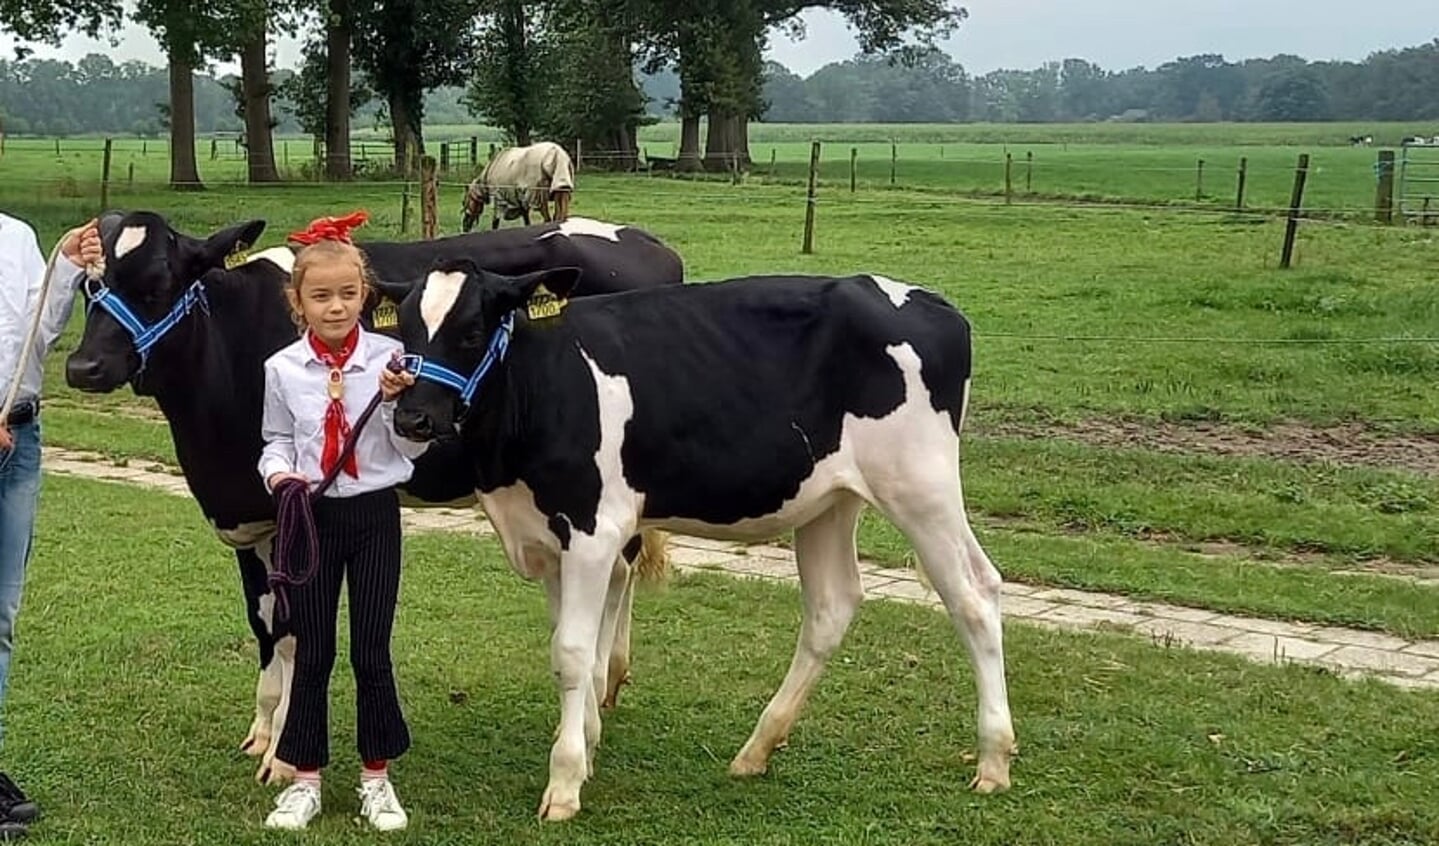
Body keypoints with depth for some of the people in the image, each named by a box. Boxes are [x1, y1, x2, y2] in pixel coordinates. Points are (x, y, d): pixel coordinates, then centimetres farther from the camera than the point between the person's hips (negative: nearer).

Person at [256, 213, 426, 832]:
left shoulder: (388, 358, -7)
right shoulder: (282, 369, -4)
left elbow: (414, 448, -3)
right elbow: (277, 442, 8)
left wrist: (396, 403, -21)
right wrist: (279, 474, -13)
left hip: (374, 513, -1)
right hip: (311, 517, 1)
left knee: (371, 650, 5)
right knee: (312, 651, 8)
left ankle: (376, 778, 19)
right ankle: (305, 779, 19)